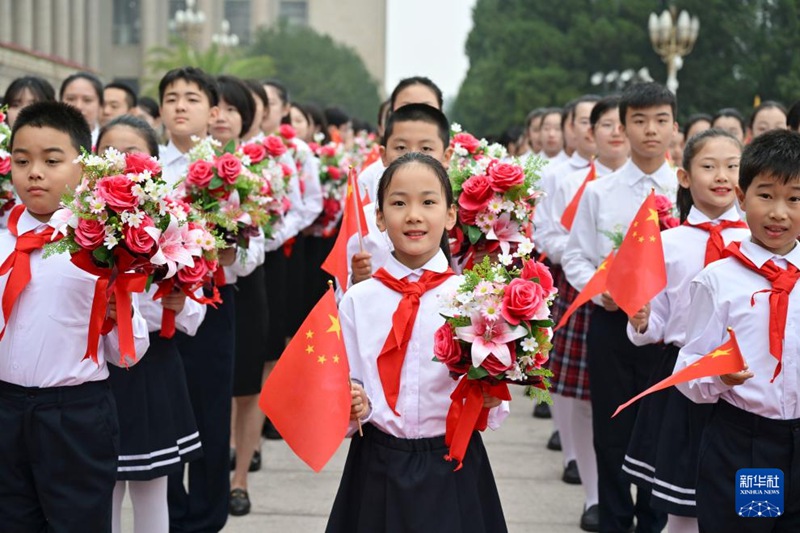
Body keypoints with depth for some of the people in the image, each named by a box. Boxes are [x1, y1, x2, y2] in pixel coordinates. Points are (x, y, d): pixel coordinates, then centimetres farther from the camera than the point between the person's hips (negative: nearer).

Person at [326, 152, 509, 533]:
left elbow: (494, 412, -2)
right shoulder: (359, 300, -1)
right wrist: (356, 408, -17)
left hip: (453, 471, -1)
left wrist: (490, 401, -22)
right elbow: (347, 389, 4)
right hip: (378, 472, 1)